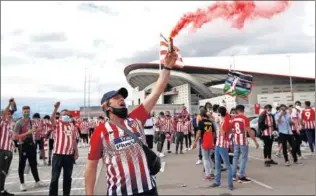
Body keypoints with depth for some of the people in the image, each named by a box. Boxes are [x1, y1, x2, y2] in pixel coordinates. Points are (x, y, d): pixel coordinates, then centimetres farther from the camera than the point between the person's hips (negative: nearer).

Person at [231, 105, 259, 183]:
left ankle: (234, 175, 20)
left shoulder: (233, 119, 4)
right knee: (244, 158, 2)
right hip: (243, 141, -5)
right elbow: (249, 131, -14)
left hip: (235, 141, 5)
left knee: (235, 157, 15)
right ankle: (241, 177, 0)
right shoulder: (245, 118, -11)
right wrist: (255, 141, -8)